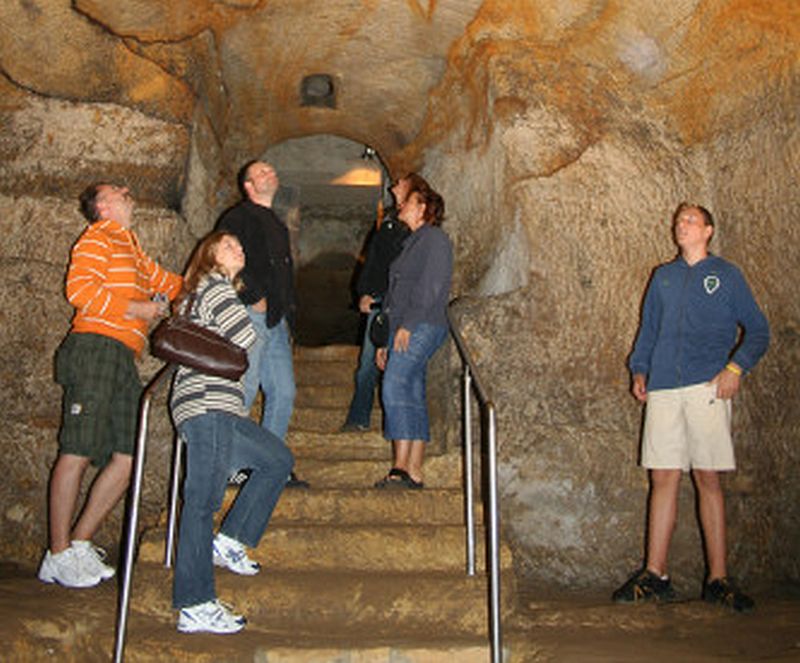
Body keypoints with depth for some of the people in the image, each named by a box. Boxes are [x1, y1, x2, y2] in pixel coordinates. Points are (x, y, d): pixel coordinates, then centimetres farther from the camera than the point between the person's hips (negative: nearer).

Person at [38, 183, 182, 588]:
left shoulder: (131, 248, 29)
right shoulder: (97, 238, 3)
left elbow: (161, 281, 42)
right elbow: (79, 289, -11)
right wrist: (134, 308, -9)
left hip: (123, 358, 8)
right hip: (96, 347, -8)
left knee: (128, 456, 1)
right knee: (78, 452, -8)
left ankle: (79, 543, 10)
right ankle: (58, 557, -2)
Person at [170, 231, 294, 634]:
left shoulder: (197, 293, 29)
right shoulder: (216, 287, -1)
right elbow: (245, 337, -10)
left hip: (217, 410, 10)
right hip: (208, 405, -10)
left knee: (277, 459, 11)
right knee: (203, 499, -12)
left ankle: (229, 540, 6)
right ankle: (194, 607, -11)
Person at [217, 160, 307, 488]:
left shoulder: (277, 225, 26)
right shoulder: (239, 217, 1)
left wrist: (287, 314, 17)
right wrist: (255, 299, -14)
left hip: (276, 321, 8)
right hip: (251, 317, -8)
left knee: (284, 392, 5)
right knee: (243, 392, -9)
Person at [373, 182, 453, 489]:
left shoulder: (434, 238, -2)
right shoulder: (414, 242, 27)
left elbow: (431, 288, -14)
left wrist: (407, 325, -20)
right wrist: (387, 341, 22)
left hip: (421, 326, -9)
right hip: (405, 330, 9)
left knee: (395, 389, -19)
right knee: (413, 397, 4)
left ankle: (401, 468, -21)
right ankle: (414, 472, 4)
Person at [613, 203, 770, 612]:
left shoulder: (726, 275, 10)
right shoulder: (663, 276, 20)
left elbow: (758, 330, 7)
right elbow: (648, 329, 23)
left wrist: (736, 367, -9)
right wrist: (639, 370, 8)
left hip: (707, 388, -3)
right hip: (664, 388, 3)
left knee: (708, 478, -2)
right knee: (663, 478, 2)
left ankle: (718, 579, 6)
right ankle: (655, 575, 7)